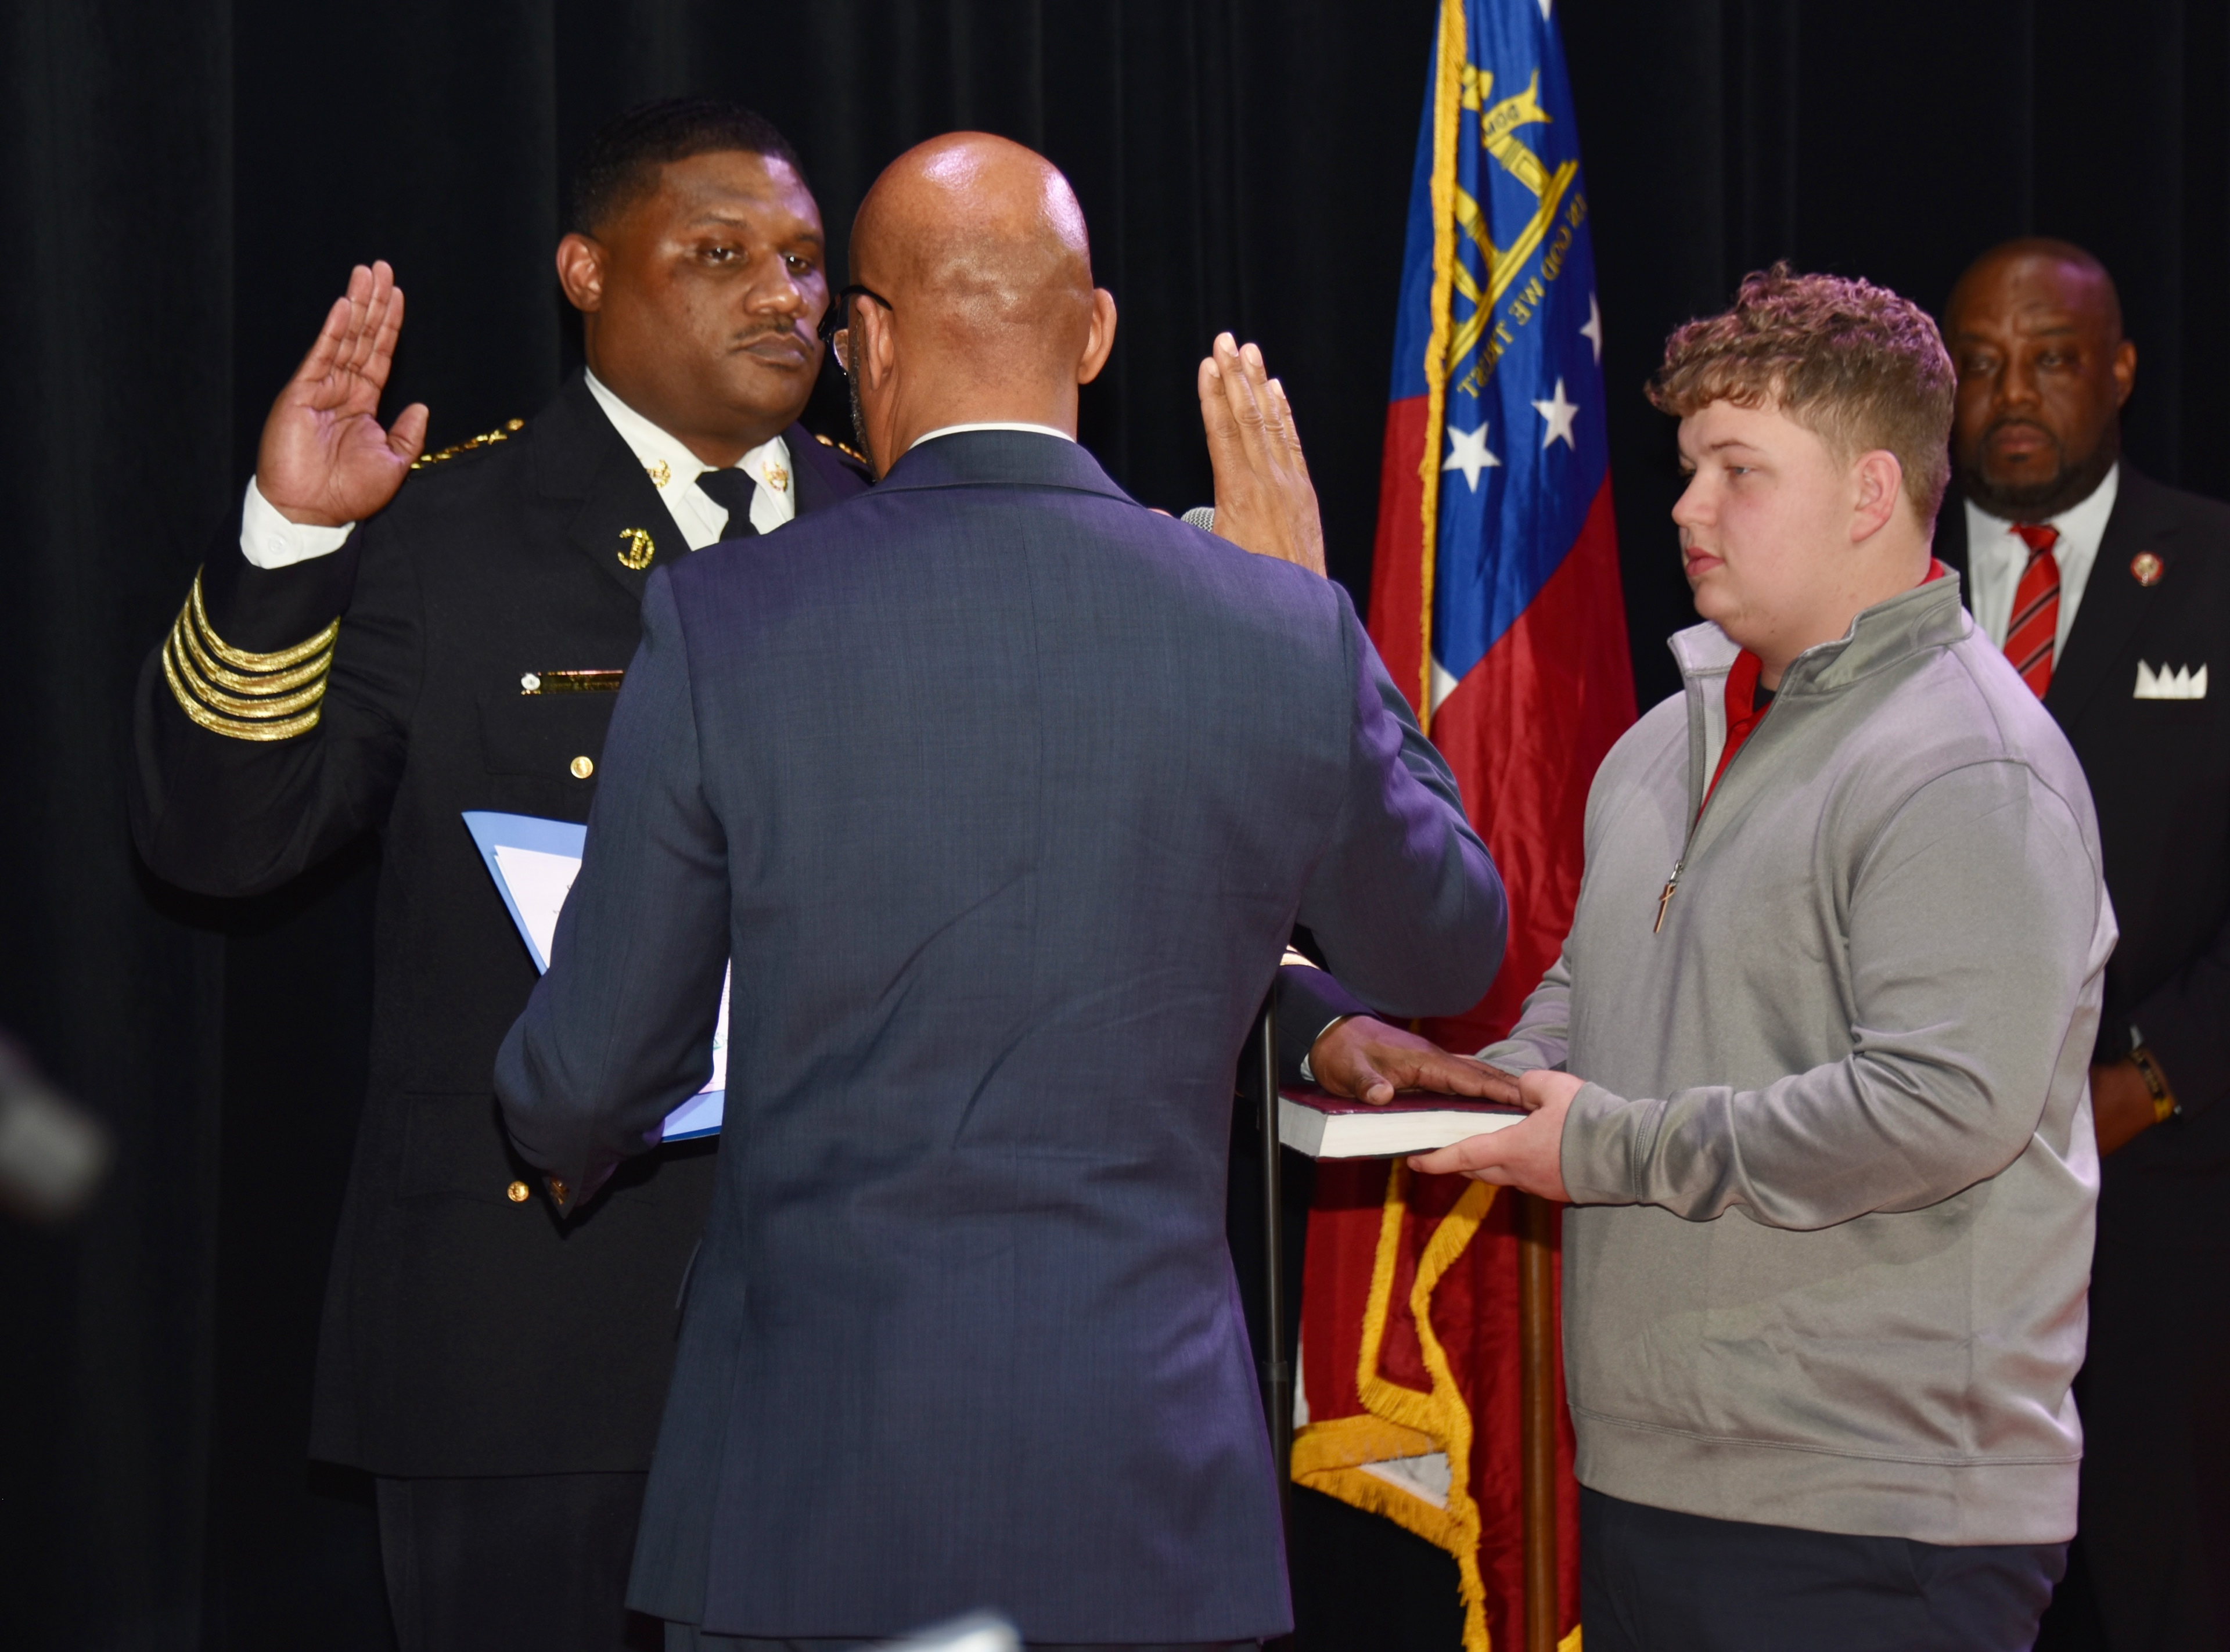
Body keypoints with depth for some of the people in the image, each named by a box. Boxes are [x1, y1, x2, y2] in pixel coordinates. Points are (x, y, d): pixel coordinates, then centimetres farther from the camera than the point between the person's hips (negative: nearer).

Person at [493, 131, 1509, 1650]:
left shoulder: (725, 624, -8)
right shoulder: (1284, 636, -4)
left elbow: (593, 1078, -1)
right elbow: (1448, 955, 14)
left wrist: (578, 1156, 24)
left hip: (810, 1485, -1)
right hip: (1147, 1504, 1)